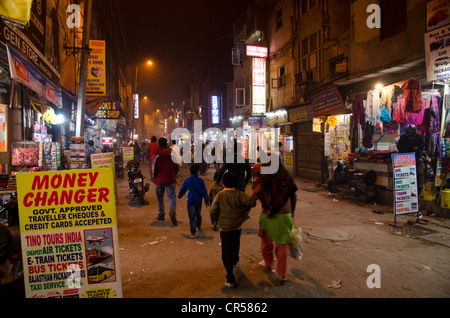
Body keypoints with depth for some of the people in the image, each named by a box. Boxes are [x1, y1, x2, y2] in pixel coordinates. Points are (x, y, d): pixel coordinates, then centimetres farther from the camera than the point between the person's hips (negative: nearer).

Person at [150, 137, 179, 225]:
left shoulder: (156, 154, -4)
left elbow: (152, 167, -3)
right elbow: (176, 166, 9)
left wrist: (153, 178, 11)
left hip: (159, 179, -1)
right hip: (171, 179, 1)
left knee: (160, 197, 16)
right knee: (172, 196, 1)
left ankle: (161, 214, 23)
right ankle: (172, 211, -26)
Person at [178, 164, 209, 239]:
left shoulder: (187, 180, -5)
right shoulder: (200, 180, -4)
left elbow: (182, 190, 5)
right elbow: (204, 191, -2)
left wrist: (179, 196, 25)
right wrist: (206, 201, 5)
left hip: (190, 201, -2)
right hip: (198, 201, 2)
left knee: (192, 217, -2)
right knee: (198, 214, 24)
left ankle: (193, 233, -5)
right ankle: (198, 226, 48)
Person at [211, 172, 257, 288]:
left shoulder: (219, 195, -9)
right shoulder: (239, 194, -9)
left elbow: (213, 210, -11)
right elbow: (251, 202, -18)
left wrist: (219, 219, 8)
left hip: (225, 227, -2)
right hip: (237, 225, 3)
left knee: (226, 251, 0)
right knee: (236, 245, 31)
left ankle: (231, 279, -6)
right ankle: (235, 261, 56)